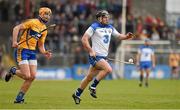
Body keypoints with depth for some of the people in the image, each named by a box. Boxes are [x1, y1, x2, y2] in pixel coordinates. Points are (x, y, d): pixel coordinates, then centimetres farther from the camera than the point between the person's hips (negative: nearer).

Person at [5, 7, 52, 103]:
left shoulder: (44, 30, 15)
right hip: (22, 51, -7)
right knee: (27, 76, -16)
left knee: (32, 76, -5)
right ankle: (13, 71, 16)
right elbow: (16, 28, -11)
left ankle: (19, 98, 7)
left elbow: (40, 45, 21)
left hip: (32, 52, 7)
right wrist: (14, 41, -23)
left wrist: (45, 53, 0)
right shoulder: (32, 22, -8)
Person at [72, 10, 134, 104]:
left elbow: (118, 36, 22)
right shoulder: (94, 27, -8)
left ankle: (77, 94, 25)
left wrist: (126, 36, 0)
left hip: (103, 57, 7)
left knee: (89, 77, 12)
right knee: (108, 69, -26)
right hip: (95, 56, -7)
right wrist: (90, 51, -19)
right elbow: (84, 39, -10)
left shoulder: (110, 28, 12)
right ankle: (93, 87, -14)